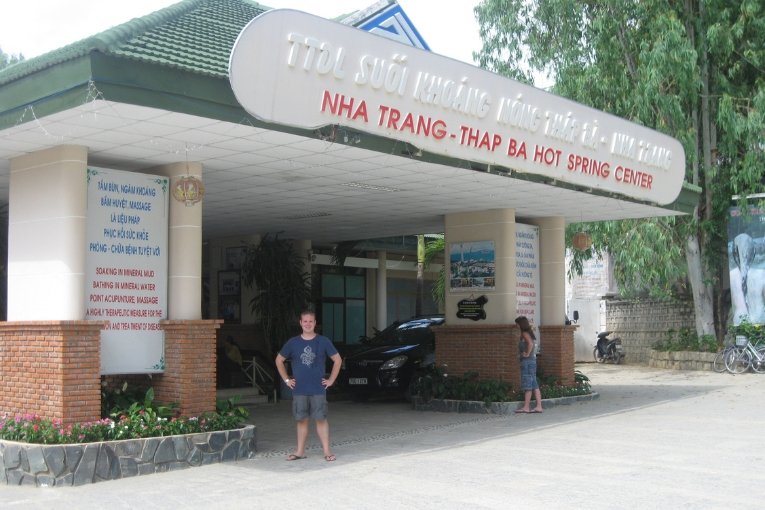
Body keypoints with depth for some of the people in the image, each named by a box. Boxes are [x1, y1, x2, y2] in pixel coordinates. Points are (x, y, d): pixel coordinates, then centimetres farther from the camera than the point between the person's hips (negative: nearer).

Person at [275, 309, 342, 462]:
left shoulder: (323, 341, 0)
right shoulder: (293, 343, 3)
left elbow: (337, 360, 6)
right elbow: (279, 360, 14)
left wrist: (331, 380, 2)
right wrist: (286, 379, 8)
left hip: (318, 389, -2)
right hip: (299, 390, 2)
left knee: (321, 419, -2)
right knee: (301, 420, 7)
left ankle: (327, 451, 2)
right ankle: (300, 451, 15)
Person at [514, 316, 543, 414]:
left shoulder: (525, 333, -11)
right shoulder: (529, 332, 16)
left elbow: (530, 344, -27)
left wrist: (527, 354, -17)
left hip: (527, 361, -9)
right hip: (532, 360, 9)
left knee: (527, 384, -6)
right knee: (534, 384, 7)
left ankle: (526, 407, -3)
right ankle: (539, 406, 5)